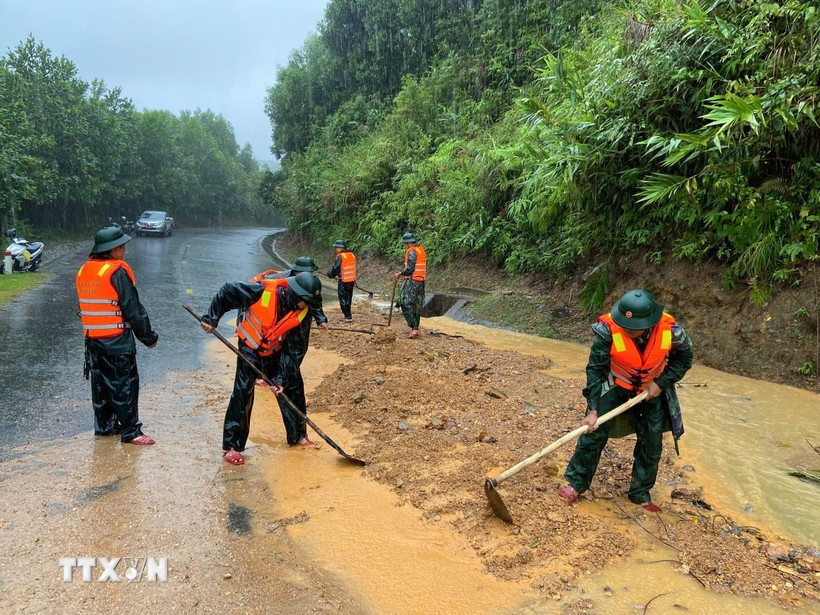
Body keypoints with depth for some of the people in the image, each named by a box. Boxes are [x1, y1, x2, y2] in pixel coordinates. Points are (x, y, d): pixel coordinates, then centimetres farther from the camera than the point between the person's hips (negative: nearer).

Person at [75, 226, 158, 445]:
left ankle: (104, 425, 28)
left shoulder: (83, 271, 9)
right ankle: (130, 431, 5)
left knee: (100, 382, 17)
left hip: (92, 339, 8)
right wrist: (149, 336, -8)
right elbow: (133, 309, -17)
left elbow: (86, 305, 15)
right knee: (125, 385, 0)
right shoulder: (117, 272, -16)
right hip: (118, 341, -8)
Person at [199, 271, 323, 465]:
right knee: (243, 394, -8)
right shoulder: (263, 291, -30)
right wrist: (212, 318, -18)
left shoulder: (301, 312, -17)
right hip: (250, 349, -4)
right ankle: (231, 446, 3)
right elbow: (227, 292, -18)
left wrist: (280, 378, -17)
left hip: (274, 354, 4)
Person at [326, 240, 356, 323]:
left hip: (343, 281, -8)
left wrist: (330, 274, 1)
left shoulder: (340, 256, -15)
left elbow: (336, 269, -17)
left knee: (343, 299, -1)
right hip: (352, 280, 8)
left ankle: (348, 317, -4)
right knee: (348, 298, 17)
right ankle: (347, 314, 26)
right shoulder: (352, 255, 9)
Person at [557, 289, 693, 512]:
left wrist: (661, 383, -17)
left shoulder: (670, 330, -28)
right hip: (615, 386, -2)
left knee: (652, 445, 7)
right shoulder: (608, 329, -34)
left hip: (652, 390, 2)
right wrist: (593, 410, -27)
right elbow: (595, 369, -25)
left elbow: (684, 358, -6)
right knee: (593, 431, -9)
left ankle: (640, 494, 27)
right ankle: (576, 484, 8)